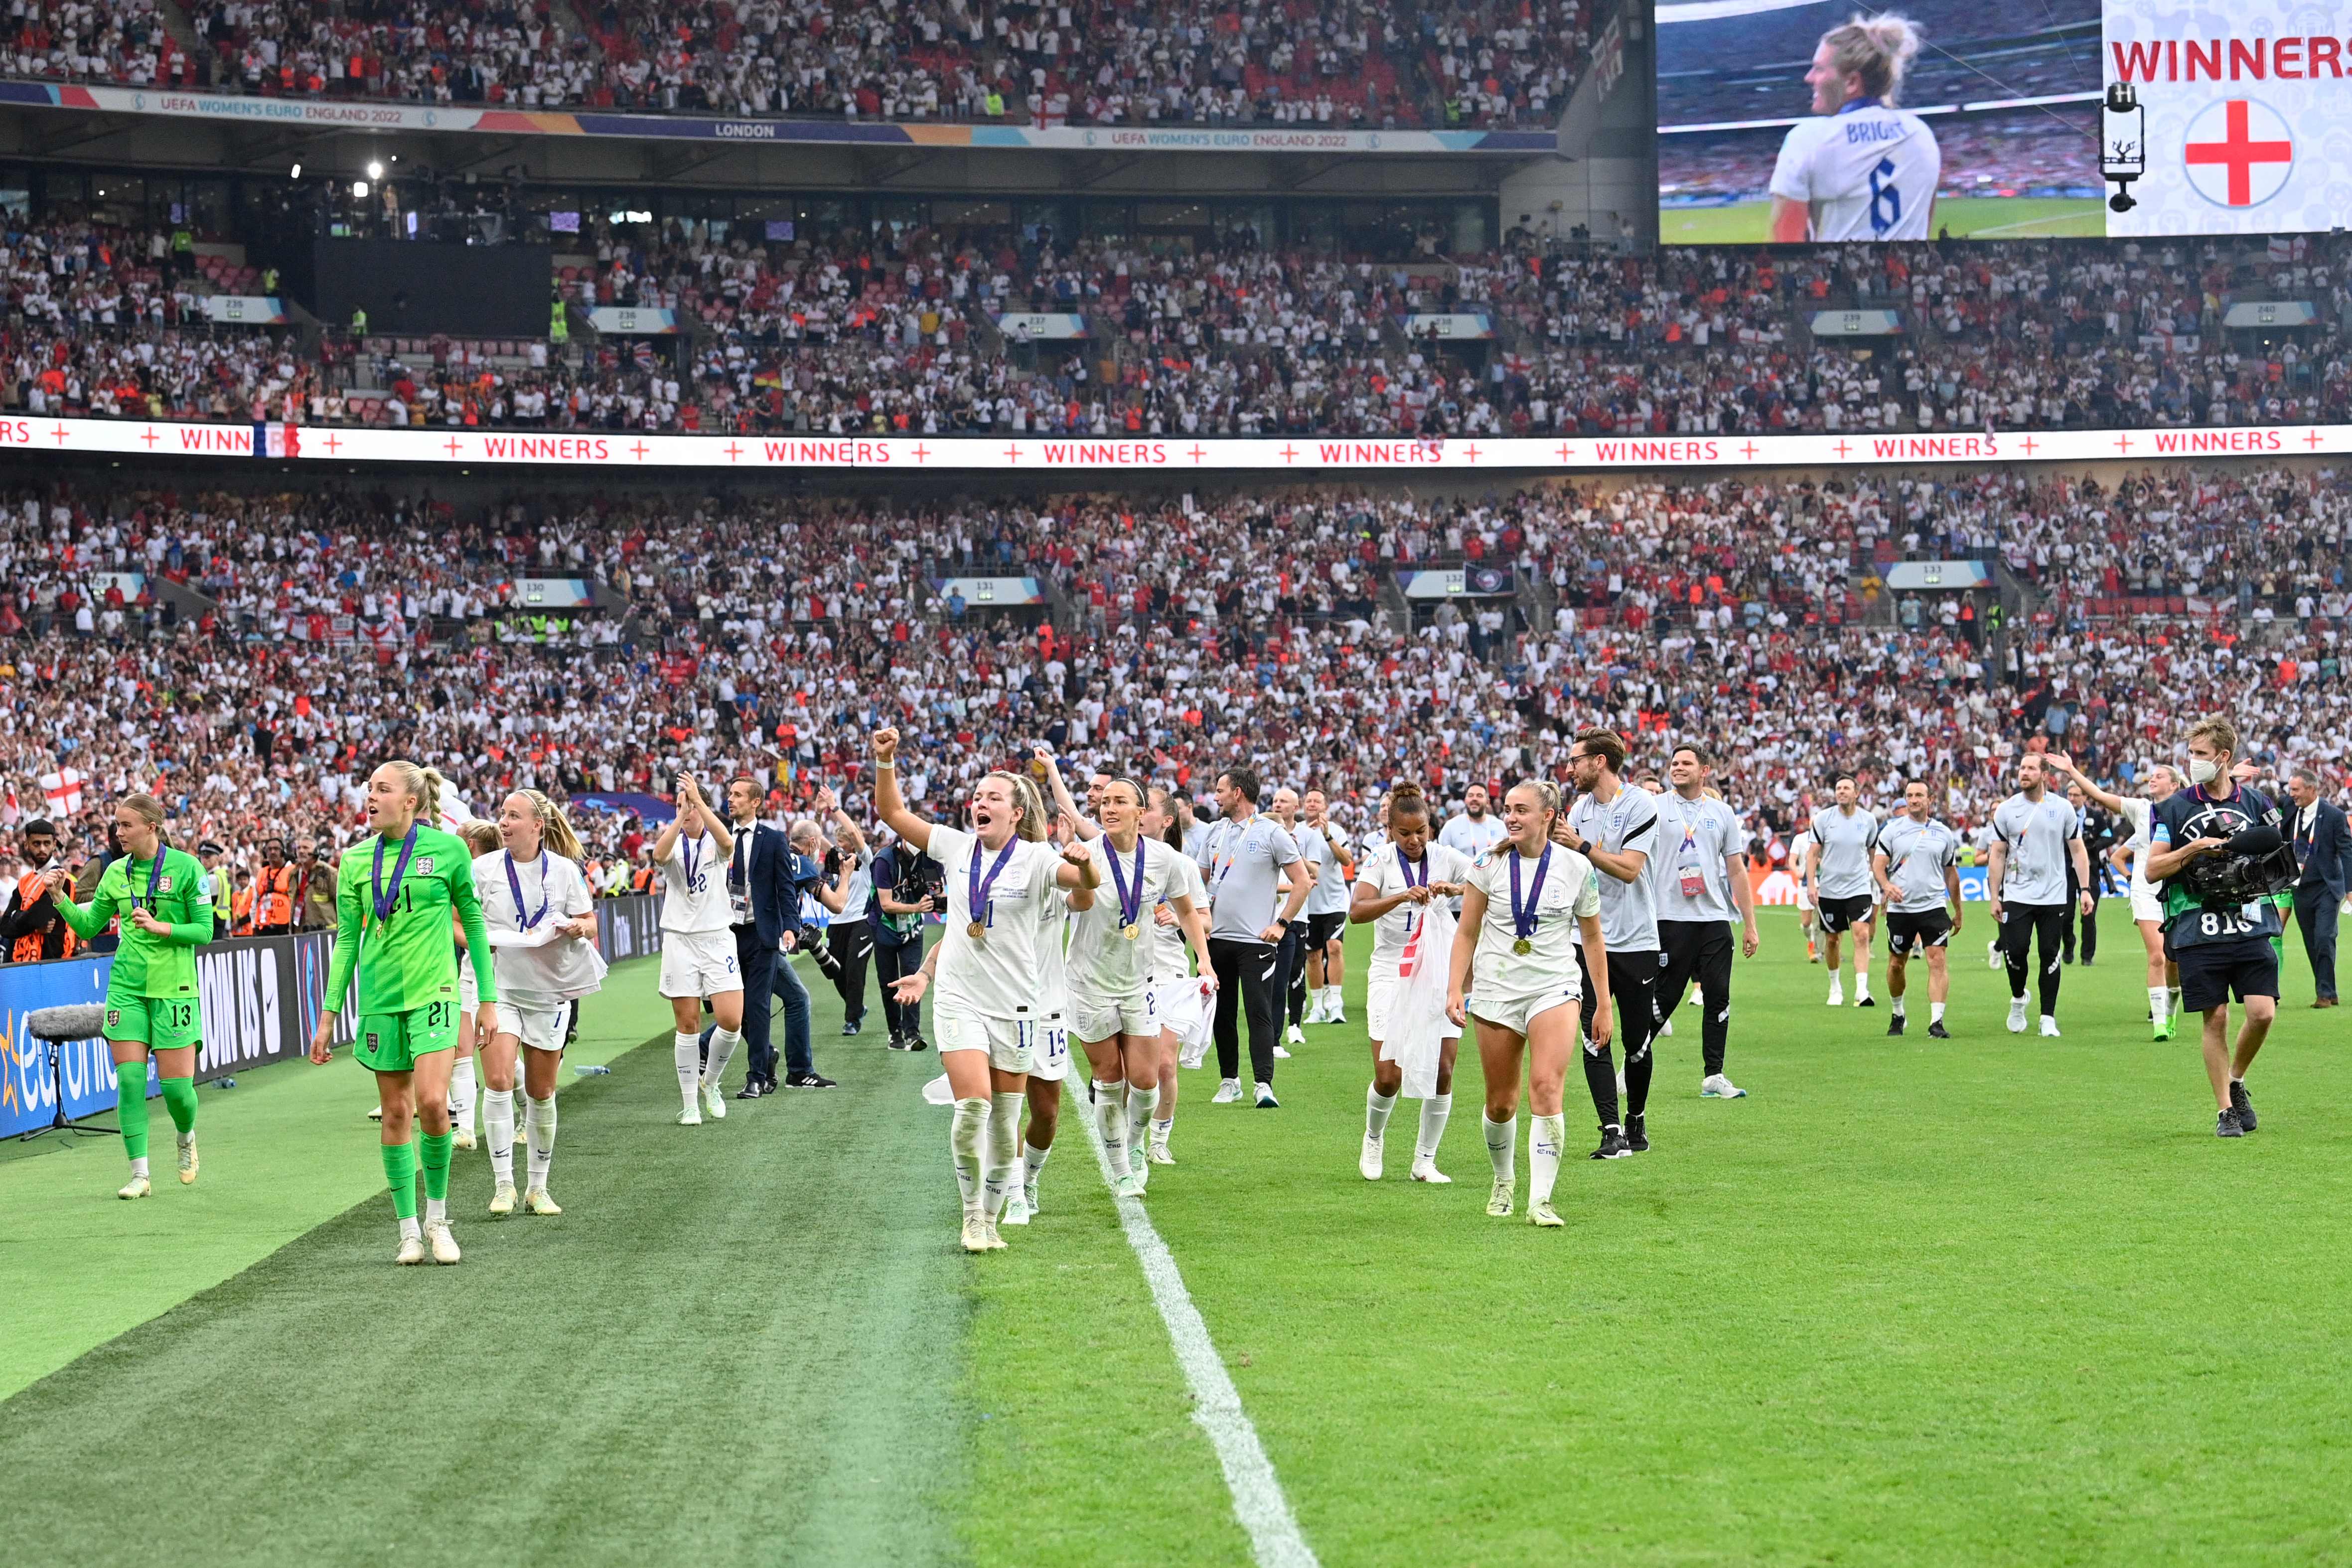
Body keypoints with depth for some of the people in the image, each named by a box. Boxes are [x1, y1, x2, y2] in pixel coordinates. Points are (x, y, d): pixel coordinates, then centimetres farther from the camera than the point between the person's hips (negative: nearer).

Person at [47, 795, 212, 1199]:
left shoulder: (186, 867, -7)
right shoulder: (116, 873, 6)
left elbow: (204, 931, -7)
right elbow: (89, 927, 11)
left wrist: (159, 927, -20)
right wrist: (59, 897, -3)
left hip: (173, 989, -3)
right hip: (126, 987, 3)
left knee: (176, 1085, -4)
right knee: (129, 1079, -6)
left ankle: (186, 1137, 30)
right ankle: (139, 1175, 0)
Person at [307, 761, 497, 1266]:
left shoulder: (447, 849, -3)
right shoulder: (356, 860, 5)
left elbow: (474, 922, 5)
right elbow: (347, 940, 10)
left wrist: (488, 1000, 3)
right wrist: (328, 1016, 7)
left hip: (433, 991, -3)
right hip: (380, 997, 3)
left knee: (432, 1102, -17)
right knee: (395, 1113, 4)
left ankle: (438, 1218, 2)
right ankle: (409, 1230, 13)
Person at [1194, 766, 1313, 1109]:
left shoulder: (1271, 833, -4)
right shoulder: (1215, 831, 13)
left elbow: (1303, 882, -4)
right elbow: (1200, 878, 22)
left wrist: (1281, 924, -9)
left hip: (1256, 940, -6)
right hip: (1217, 937, 6)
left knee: (1259, 1014, -10)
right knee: (1223, 1013, 9)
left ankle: (1265, 1085, -12)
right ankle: (1229, 1081, 18)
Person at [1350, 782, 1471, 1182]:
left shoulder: (1446, 859, 1)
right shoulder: (1380, 861, -4)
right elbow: (1356, 912, -18)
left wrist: (1457, 888, -27)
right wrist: (1403, 896, -31)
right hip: (1392, 978, -2)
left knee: (1442, 1071, -5)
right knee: (1389, 1077, -6)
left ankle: (1425, 1160, 10)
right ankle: (1374, 1139, 24)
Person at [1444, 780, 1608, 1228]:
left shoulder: (1577, 868, -1)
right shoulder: (1488, 865, -2)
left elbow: (1593, 938, 8)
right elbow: (1466, 933, 5)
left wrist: (1603, 1004, 9)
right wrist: (1455, 990, -4)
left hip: (1555, 988, -1)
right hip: (1495, 989, 1)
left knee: (1546, 1087, -20)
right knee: (1501, 1103, 7)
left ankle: (1541, 1200, -18)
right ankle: (1503, 1181, 34)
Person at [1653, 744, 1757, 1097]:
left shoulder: (1721, 813, 11)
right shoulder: (1654, 808, 2)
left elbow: (1737, 870, 13)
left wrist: (1750, 925, 10)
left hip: (1715, 920, 3)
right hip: (1670, 919, -3)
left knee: (1718, 1000, 1)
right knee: (1663, 999, -3)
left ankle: (1713, 1077, 7)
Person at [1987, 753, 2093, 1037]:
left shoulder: (2062, 808, 2)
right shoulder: (2006, 810, 3)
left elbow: (2078, 850, 7)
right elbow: (1998, 855, 6)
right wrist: (1995, 897, 2)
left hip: (2053, 896, 0)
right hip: (2017, 895, 0)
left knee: (2050, 956, 0)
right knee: (2015, 950, -9)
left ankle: (2048, 1018, 8)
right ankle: (2018, 999, 19)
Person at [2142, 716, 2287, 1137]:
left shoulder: (2256, 806, 9)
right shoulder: (2174, 809, 5)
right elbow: (2152, 870, 1)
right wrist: (2194, 850, -12)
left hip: (2251, 926, 1)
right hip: (2198, 932, -1)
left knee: (2262, 1012, -8)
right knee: (2215, 1018, -1)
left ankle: (2236, 1082, 18)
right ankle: (2225, 1110, 11)